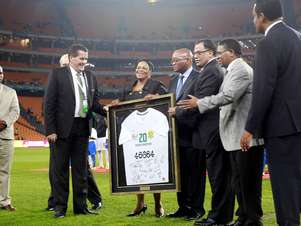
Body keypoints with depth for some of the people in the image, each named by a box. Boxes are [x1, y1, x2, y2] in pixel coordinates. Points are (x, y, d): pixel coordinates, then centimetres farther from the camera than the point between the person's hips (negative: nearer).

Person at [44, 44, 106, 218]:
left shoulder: (90, 77, 10)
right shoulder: (58, 74, -4)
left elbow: (94, 103, 12)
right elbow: (49, 103, -7)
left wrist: (105, 109, -10)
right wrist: (50, 130, -13)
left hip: (82, 127, 5)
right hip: (63, 127, -4)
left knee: (81, 168, 10)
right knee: (60, 168, 3)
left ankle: (81, 205, 18)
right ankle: (60, 207, 12)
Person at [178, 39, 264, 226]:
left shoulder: (241, 69, -14)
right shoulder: (235, 70, 18)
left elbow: (228, 96, -24)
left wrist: (199, 103, -15)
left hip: (246, 136, -11)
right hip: (237, 137, 11)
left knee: (249, 182, -4)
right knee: (239, 181, 14)